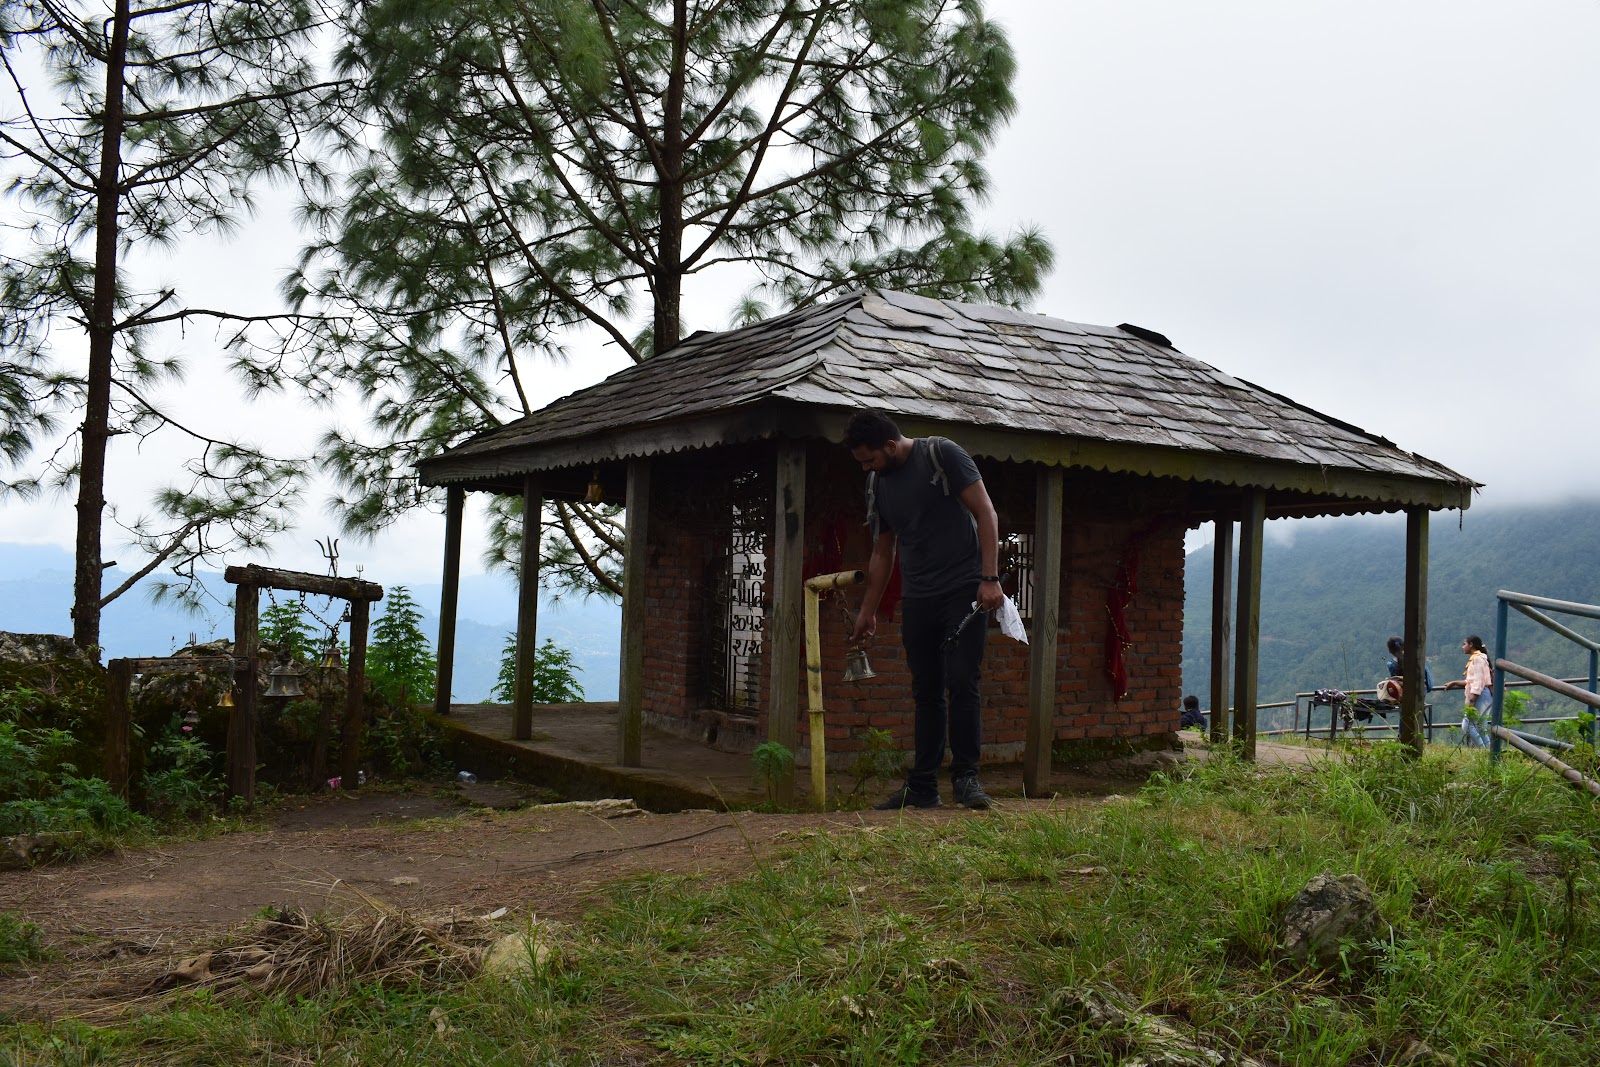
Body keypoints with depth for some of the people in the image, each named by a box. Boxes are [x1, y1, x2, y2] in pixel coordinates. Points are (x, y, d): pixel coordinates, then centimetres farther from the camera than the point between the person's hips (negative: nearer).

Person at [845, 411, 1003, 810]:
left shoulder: (942, 455, -7)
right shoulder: (877, 485, 11)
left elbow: (985, 514, -9)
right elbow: (882, 554, 20)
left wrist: (990, 578, -17)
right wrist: (867, 611, 21)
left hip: (963, 592, -5)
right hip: (917, 599, 6)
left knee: (961, 684, -12)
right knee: (926, 693, 6)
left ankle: (966, 778, -2)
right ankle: (922, 787, 9)